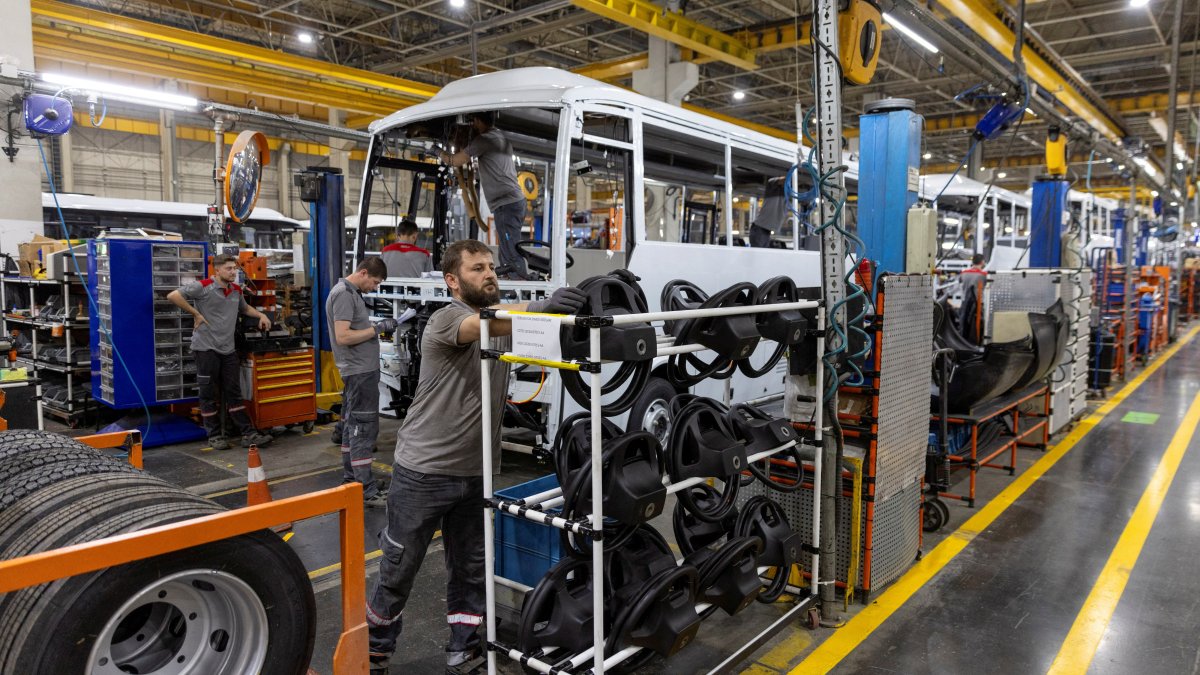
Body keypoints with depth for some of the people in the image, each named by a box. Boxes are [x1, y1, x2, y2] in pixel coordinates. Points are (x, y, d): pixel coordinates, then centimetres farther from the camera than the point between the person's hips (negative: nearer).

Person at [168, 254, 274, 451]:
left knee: (234, 392, 7)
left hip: (228, 349, 6)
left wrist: (261, 315, 14)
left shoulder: (236, 290, 12)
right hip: (206, 348, -6)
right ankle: (215, 436, 12)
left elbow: (244, 308, 31)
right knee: (209, 394, 4)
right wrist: (196, 313, -13)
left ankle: (248, 434, 6)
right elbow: (173, 295, -16)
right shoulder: (203, 287, -9)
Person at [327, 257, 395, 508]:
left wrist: (378, 326, 8)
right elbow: (343, 337, -22)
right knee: (364, 427, -9)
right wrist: (377, 329, -19)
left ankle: (350, 478, 26)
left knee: (352, 425, 16)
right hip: (360, 371, -11)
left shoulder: (351, 293, 17)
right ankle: (365, 490, -6)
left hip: (358, 370, 11)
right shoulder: (343, 294, -15)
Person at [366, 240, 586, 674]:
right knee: (398, 570, 10)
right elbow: (485, 323, -36)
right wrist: (542, 306, -54)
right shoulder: (447, 319, -16)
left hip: (475, 471, 6)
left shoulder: (504, 320, 7)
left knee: (471, 569, 16)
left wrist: (576, 311, -29)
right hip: (424, 471, -6)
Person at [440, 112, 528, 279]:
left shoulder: (484, 140, -6)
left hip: (505, 204, -9)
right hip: (516, 201, 9)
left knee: (512, 256, -14)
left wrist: (441, 154, 18)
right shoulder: (502, 137, 20)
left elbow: (456, 161, 1)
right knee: (508, 254, 11)